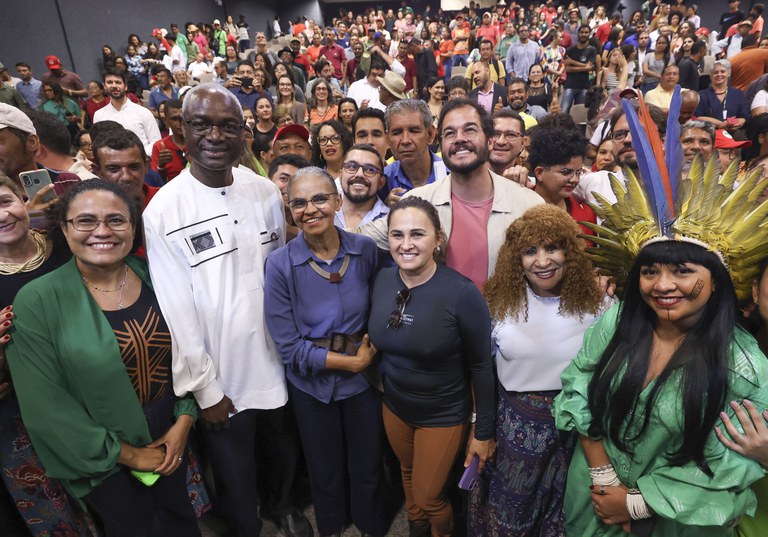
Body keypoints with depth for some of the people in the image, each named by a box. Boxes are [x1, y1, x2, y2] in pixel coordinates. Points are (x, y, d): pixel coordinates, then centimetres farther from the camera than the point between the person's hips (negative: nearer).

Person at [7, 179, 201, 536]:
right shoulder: (37, 302, -17)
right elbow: (47, 406, -16)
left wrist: (184, 423, -8)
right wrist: (128, 455, -12)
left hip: (170, 434, 3)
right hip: (103, 456, -3)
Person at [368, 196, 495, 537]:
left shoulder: (461, 293, -26)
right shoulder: (382, 280, -11)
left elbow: (481, 366, -16)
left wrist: (483, 430, -10)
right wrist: (382, 386, 11)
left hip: (444, 415, -5)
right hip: (393, 406, 5)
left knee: (428, 498, 13)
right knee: (408, 472, 29)